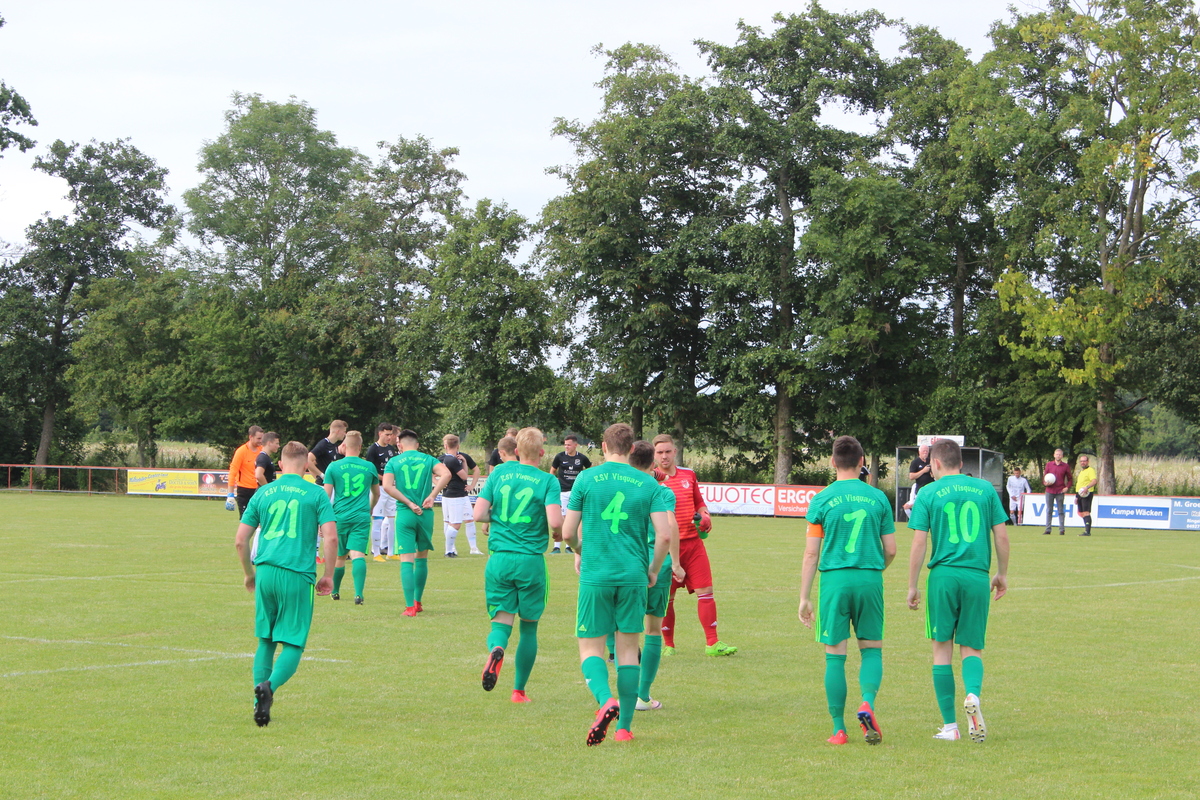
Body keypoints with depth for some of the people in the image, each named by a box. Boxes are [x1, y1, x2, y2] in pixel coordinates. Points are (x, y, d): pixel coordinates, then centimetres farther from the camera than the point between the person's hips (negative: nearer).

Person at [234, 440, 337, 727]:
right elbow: (331, 537, -5)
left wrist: (249, 574, 26)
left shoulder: (262, 493, 12)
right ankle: (269, 686, -23)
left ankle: (260, 697, 9)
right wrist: (328, 576, 6)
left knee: (265, 641, 16)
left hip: (265, 572, 3)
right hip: (298, 575, -3)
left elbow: (241, 540, 12)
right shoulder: (316, 494, 4)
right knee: (293, 644, 2)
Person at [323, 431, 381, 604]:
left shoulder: (334, 467, 1)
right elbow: (376, 494, 22)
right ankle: (358, 594, -26)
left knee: (339, 557, 15)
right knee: (358, 554, -10)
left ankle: (335, 592, 32)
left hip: (339, 517, 0)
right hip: (361, 517, 0)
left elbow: (326, 496, -1)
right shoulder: (369, 467, 7)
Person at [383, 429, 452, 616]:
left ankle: (410, 606, -10)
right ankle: (417, 602, 24)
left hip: (404, 514, -2)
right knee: (422, 558, 17)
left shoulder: (393, 462, 5)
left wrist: (409, 504, -9)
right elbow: (446, 474, -11)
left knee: (407, 560, -3)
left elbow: (387, 486, -11)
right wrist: (432, 496, -10)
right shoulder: (428, 459, 7)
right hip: (425, 514, 2)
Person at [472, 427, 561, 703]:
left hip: (499, 559, 1)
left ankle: (496, 649, -30)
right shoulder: (547, 481, -4)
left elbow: (479, 514, 0)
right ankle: (519, 690, 17)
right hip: (531, 561, -1)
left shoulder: (499, 472, 4)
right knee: (529, 626, 14)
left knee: (501, 620, 5)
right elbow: (555, 522, -17)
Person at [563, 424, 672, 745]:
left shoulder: (587, 479, 0)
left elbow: (567, 532, 0)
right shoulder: (648, 484, 3)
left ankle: (606, 700, -24)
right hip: (633, 576, 2)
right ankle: (624, 726, 12)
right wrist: (653, 570, 14)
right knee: (628, 648, 11)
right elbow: (664, 535, -3)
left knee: (590, 648, 4)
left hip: (595, 575, -2)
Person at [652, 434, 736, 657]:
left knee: (705, 591, -2)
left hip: (693, 542, 3)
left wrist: (705, 516, 3)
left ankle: (712, 644, 3)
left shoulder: (689, 475, 11)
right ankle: (668, 645, 16)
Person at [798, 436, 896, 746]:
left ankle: (839, 729, 6)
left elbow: (811, 553, -1)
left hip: (835, 580, -1)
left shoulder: (822, 499, 0)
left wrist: (804, 597, 5)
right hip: (870, 580, 1)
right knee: (872, 648, 12)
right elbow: (890, 550, 8)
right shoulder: (878, 498, 5)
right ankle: (868, 702, -13)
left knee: (835, 656, 5)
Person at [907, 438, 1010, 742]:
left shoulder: (928, 494, 1)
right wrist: (1002, 574, 19)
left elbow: (919, 543, -3)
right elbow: (1002, 536, 7)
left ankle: (949, 725, 8)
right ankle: (973, 694, -20)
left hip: (943, 575, -1)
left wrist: (912, 586, 4)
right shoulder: (985, 489, 7)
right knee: (971, 647, 11)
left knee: (942, 648, 8)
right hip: (977, 577, 1)